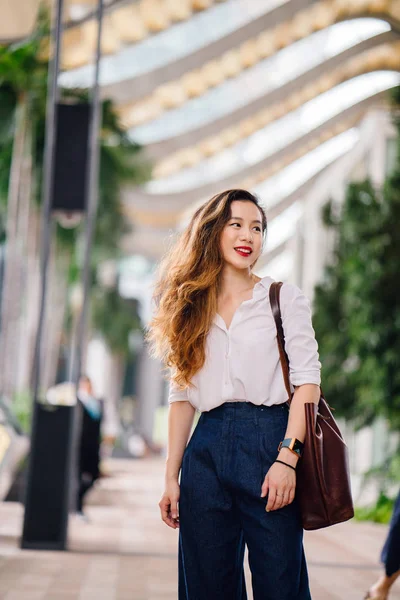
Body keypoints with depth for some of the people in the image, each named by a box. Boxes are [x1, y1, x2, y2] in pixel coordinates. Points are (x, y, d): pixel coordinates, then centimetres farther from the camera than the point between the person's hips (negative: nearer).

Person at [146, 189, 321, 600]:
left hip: (268, 439, -3)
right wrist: (171, 476, 7)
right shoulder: (190, 308, 16)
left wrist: (287, 458, -14)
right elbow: (182, 396, 14)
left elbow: (307, 380, -2)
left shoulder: (284, 298, 7)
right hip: (207, 449, 3)